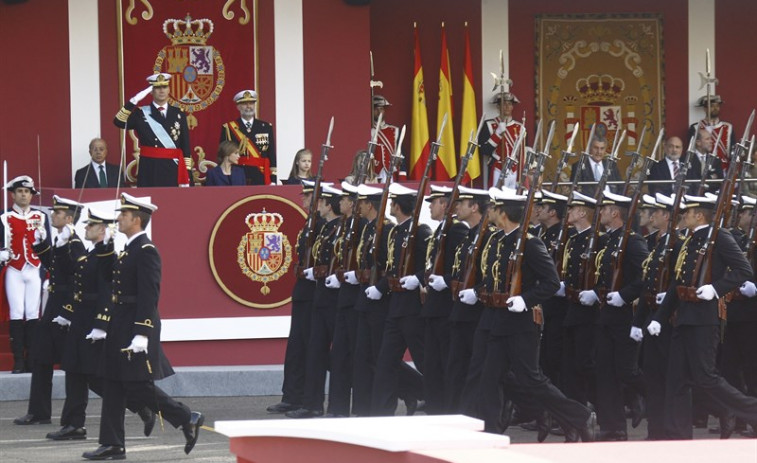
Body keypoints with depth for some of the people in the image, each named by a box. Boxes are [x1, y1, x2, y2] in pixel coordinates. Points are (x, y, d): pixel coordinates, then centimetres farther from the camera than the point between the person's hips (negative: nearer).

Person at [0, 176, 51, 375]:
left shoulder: (41, 217, 8)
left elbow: (47, 249, 7)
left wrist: (41, 239, -13)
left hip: (34, 271, 2)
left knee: (33, 314, 0)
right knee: (17, 314, -7)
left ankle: (32, 359, 2)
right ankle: (18, 360, -7)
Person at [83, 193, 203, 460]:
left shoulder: (146, 251, -15)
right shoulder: (129, 250, 14)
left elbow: (149, 295, -20)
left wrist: (141, 334, -25)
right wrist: (104, 323, 19)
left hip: (137, 327, -10)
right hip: (121, 328, 10)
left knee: (138, 385, -8)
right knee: (114, 385, 7)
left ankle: (188, 419, 4)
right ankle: (112, 445, 9)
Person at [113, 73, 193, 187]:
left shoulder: (178, 114, 9)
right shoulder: (141, 113, 4)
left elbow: (185, 147, 7)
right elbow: (119, 122, -12)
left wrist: (187, 174, 1)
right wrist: (134, 101, -19)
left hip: (173, 170, 2)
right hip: (149, 172, -2)